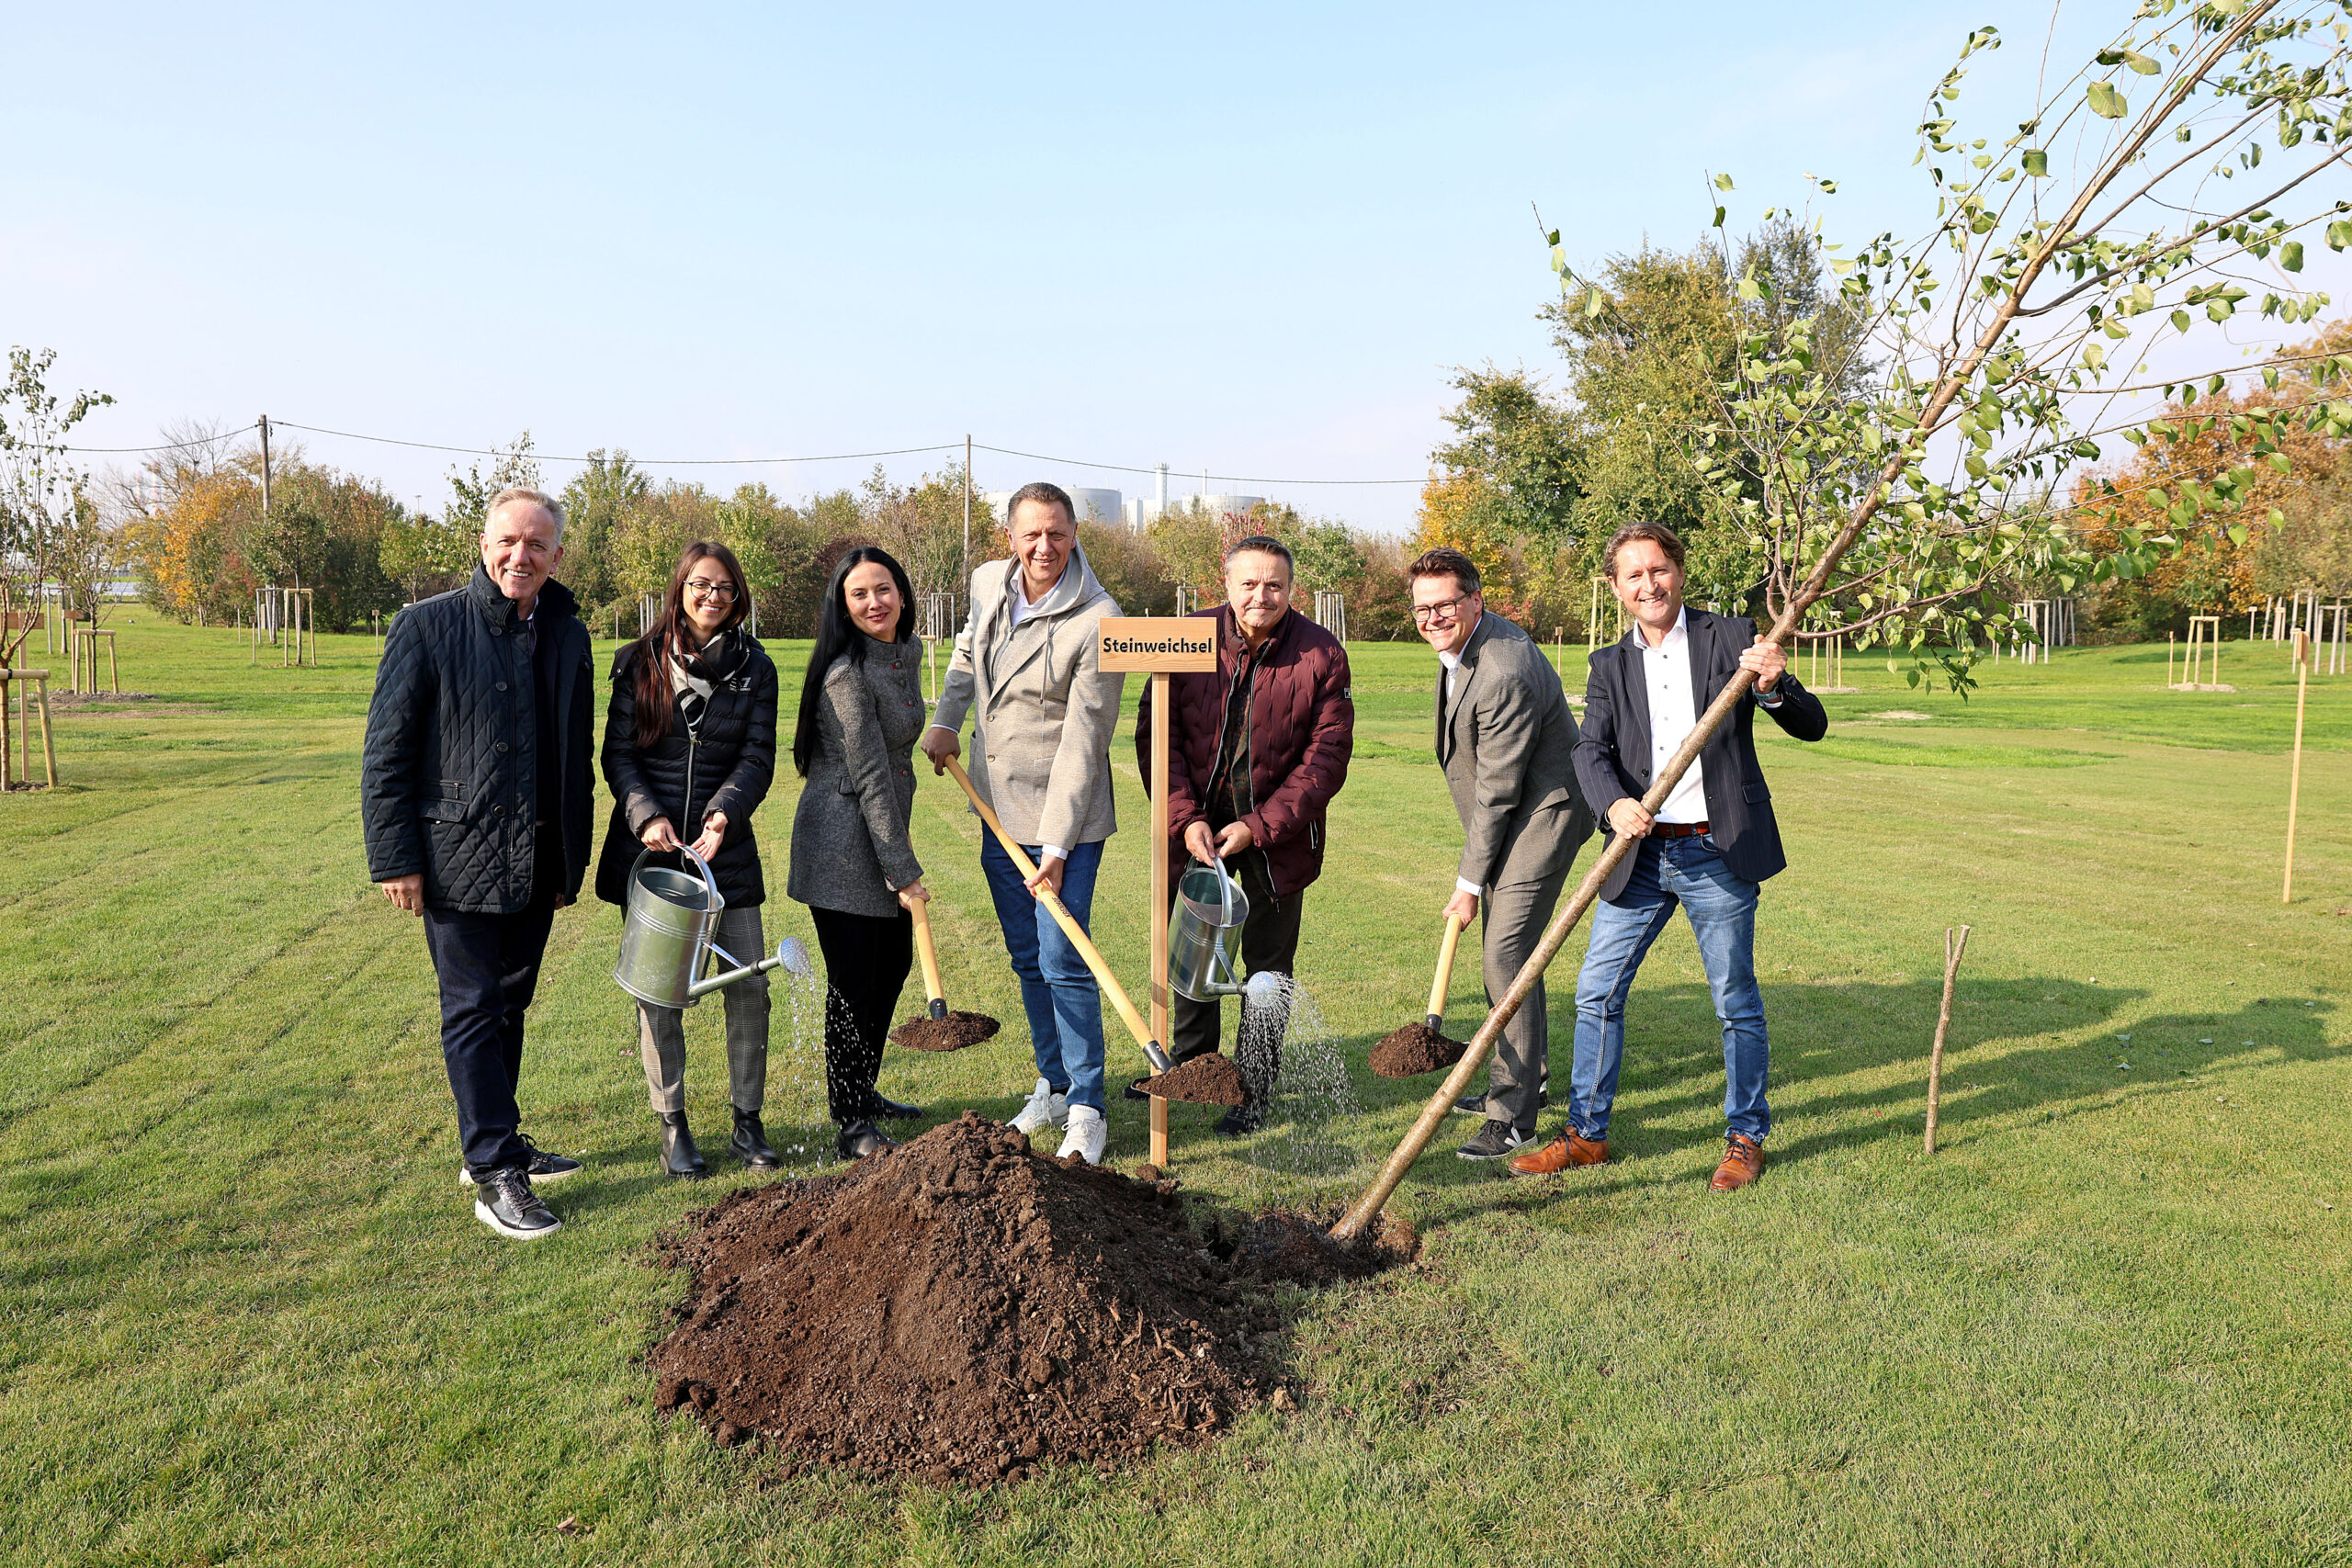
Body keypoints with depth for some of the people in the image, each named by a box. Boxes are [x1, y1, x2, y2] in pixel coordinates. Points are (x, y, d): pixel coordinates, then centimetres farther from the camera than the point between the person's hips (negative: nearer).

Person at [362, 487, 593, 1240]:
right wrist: (395, 858, -10)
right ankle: (495, 1176, 4)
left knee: (509, 1007, 15)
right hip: (459, 859, -5)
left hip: (537, 863, 5)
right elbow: (386, 751, -7)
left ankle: (496, 1144, 29)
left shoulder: (567, 635, 8)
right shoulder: (427, 627, -7)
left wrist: (575, 854, 14)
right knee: (473, 1012, -1)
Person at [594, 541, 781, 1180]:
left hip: (725, 845, 1)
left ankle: (747, 1122, 13)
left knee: (749, 982, -2)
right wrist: (647, 816, -15)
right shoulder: (639, 662, 3)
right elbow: (618, 755, 1)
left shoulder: (754, 667, 4)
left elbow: (758, 756, -1)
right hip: (649, 843, -1)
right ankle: (673, 1128, 16)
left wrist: (724, 811, -19)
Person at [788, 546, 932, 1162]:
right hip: (843, 845, -9)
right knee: (855, 984, -2)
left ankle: (863, 1092, 35)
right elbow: (870, 779, -21)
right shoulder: (846, 675, -20)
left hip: (885, 833, 9)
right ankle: (852, 1126, 11)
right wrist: (903, 872, -19)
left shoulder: (908, 650, 8)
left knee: (893, 966, 18)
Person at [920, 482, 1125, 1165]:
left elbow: (1083, 742, -20)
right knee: (1026, 960, 15)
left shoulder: (1098, 622, -19)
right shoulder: (987, 583, 2)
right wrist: (944, 719, 12)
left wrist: (1057, 846, -21)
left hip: (1066, 817, -6)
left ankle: (1087, 1109, 6)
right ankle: (1052, 1085, 30)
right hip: (999, 811, 7)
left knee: (1063, 963, -7)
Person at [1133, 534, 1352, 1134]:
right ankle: (1189, 1062, 41)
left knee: (1268, 962, 6)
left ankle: (1252, 1090, 22)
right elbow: (1157, 735, -6)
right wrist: (1185, 818, -17)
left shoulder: (1321, 655, -12)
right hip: (1198, 822, 3)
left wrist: (1259, 826, -18)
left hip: (1277, 831, -2)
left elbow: (1326, 757, -12)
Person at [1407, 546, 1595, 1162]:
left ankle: (1514, 1116, -8)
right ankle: (1524, 1077, 35)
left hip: (1541, 815, -10)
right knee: (1504, 949, 18)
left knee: (1504, 953, -14)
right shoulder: (1461, 644, 4)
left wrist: (1470, 882, -15)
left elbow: (1497, 792, -23)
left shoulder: (1504, 674, -29)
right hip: (1506, 815, 10)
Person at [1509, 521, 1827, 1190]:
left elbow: (1812, 727, -1)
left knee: (1736, 1001, 6)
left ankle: (1746, 1137, 24)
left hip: (1717, 852, -3)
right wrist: (1614, 804, -26)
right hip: (1640, 856, 3)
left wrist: (1774, 684, -23)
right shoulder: (1609, 665, 10)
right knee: (1596, 992, 5)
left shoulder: (1731, 638, 0)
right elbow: (1590, 749, -5)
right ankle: (1587, 1133, 19)